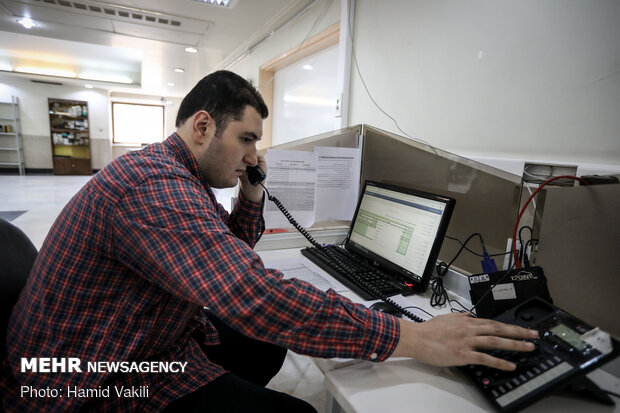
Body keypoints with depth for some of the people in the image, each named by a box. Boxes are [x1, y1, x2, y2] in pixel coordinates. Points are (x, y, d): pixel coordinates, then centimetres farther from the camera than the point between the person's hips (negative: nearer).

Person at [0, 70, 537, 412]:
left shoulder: (175, 178, 5)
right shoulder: (153, 183, -29)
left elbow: (230, 258, 11)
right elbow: (256, 298, -40)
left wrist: (252, 195, -5)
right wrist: (411, 337, -35)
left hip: (154, 342, 9)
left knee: (268, 344, 14)